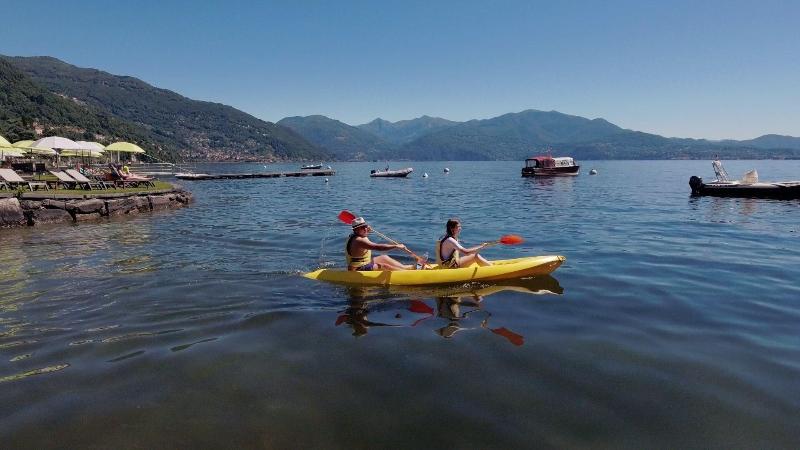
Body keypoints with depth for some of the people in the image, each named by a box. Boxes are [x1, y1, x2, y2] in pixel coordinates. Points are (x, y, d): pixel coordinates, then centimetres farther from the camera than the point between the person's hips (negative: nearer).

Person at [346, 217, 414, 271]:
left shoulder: (354, 236, 5)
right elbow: (378, 247, -35)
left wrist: (366, 231, 14)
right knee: (383, 266, -19)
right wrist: (396, 246, -32)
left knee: (384, 257, 12)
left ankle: (405, 267, 14)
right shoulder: (359, 241, -28)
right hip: (359, 269, -11)